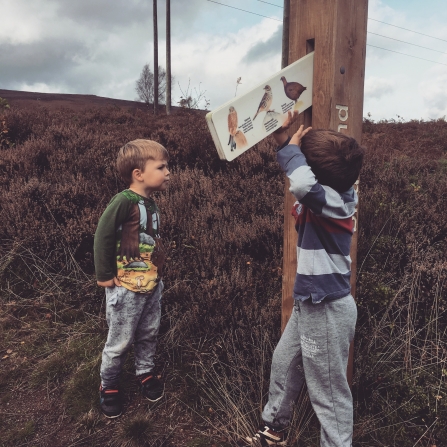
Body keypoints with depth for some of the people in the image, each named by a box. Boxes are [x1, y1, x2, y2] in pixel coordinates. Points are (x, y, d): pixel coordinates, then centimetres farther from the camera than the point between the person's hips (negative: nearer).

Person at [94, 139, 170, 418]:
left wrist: (158, 273, 12)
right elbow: (103, 237, -18)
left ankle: (146, 372, 42)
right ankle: (108, 385, 32)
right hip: (127, 288, -7)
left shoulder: (151, 203, 2)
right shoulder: (124, 202, -21)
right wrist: (105, 276, -13)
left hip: (152, 285, 7)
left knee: (149, 335, 20)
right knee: (120, 342, 9)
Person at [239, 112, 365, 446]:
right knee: (284, 365, 23)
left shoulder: (335, 200, -24)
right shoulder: (325, 194, 1)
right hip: (308, 304, 10)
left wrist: (291, 146, -25)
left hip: (328, 309, -10)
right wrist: (283, 137, -1)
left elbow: (301, 183, -44)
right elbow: (302, 177, 15)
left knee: (328, 390, 6)